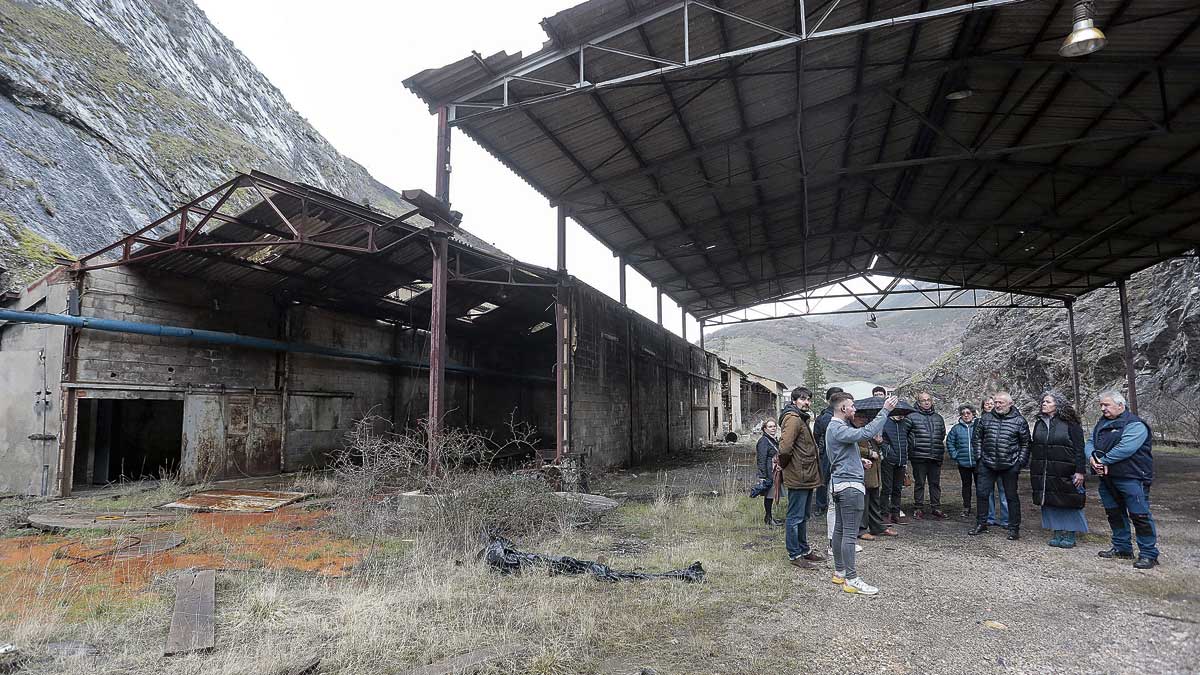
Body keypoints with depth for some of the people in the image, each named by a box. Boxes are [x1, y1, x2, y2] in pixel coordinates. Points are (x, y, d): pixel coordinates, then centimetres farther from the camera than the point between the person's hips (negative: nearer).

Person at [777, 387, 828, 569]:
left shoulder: (802, 419, 18)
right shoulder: (793, 419, -17)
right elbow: (785, 447, -28)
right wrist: (786, 464, -12)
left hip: (806, 477, 10)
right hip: (798, 477, -10)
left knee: (803, 516, 20)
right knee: (795, 517, -1)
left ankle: (804, 549, 31)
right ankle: (795, 555, 7)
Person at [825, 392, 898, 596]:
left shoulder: (836, 427, 16)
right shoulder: (838, 429, -18)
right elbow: (865, 433, -30)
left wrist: (859, 460, 10)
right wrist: (885, 411, -25)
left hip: (841, 484, 11)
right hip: (849, 485, -11)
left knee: (840, 529, 15)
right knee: (850, 533, -8)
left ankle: (840, 572, 23)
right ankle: (851, 580, -5)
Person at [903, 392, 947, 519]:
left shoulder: (938, 418, 14)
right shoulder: (911, 417, -2)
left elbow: (942, 435, 25)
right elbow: (902, 433, -2)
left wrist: (941, 449, 18)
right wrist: (911, 447, -3)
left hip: (936, 457, 4)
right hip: (919, 457, -4)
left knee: (935, 483, 9)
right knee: (919, 483, 2)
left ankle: (935, 509, 17)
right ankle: (918, 508, 10)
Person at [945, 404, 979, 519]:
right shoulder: (956, 428, 4)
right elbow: (949, 442, 14)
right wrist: (954, 454, 6)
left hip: (978, 462, -2)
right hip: (963, 463, 2)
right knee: (966, 485, 11)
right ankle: (966, 508, 19)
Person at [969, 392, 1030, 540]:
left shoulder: (1019, 421, -3)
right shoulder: (985, 418, 4)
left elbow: (1025, 444, 3)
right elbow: (977, 438, 13)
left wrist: (1020, 462, -2)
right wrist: (979, 456, 6)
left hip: (1010, 466, -2)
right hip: (987, 464, 3)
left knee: (1011, 496, 7)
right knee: (982, 493, 5)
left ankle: (1014, 528, 16)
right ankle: (981, 524, 18)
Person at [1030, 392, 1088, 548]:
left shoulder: (1070, 423, -6)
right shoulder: (1039, 423, 12)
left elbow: (1079, 449, -9)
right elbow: (1034, 447, 17)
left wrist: (1080, 471, -15)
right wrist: (1033, 469, 15)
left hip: (1065, 473, -5)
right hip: (1043, 473, 6)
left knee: (1068, 504, 1)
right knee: (1050, 503, 7)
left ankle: (1070, 535, 11)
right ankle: (1058, 534, 15)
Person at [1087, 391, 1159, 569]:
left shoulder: (1135, 424, -12)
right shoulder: (1102, 423, 15)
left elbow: (1125, 448, -25)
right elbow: (1090, 443, 10)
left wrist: (1103, 461, -18)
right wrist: (1092, 457, -12)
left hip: (1131, 479, -9)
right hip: (1107, 479, 9)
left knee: (1140, 515, -5)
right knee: (1114, 514, 16)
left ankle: (1149, 554, 4)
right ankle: (1122, 548, 29)